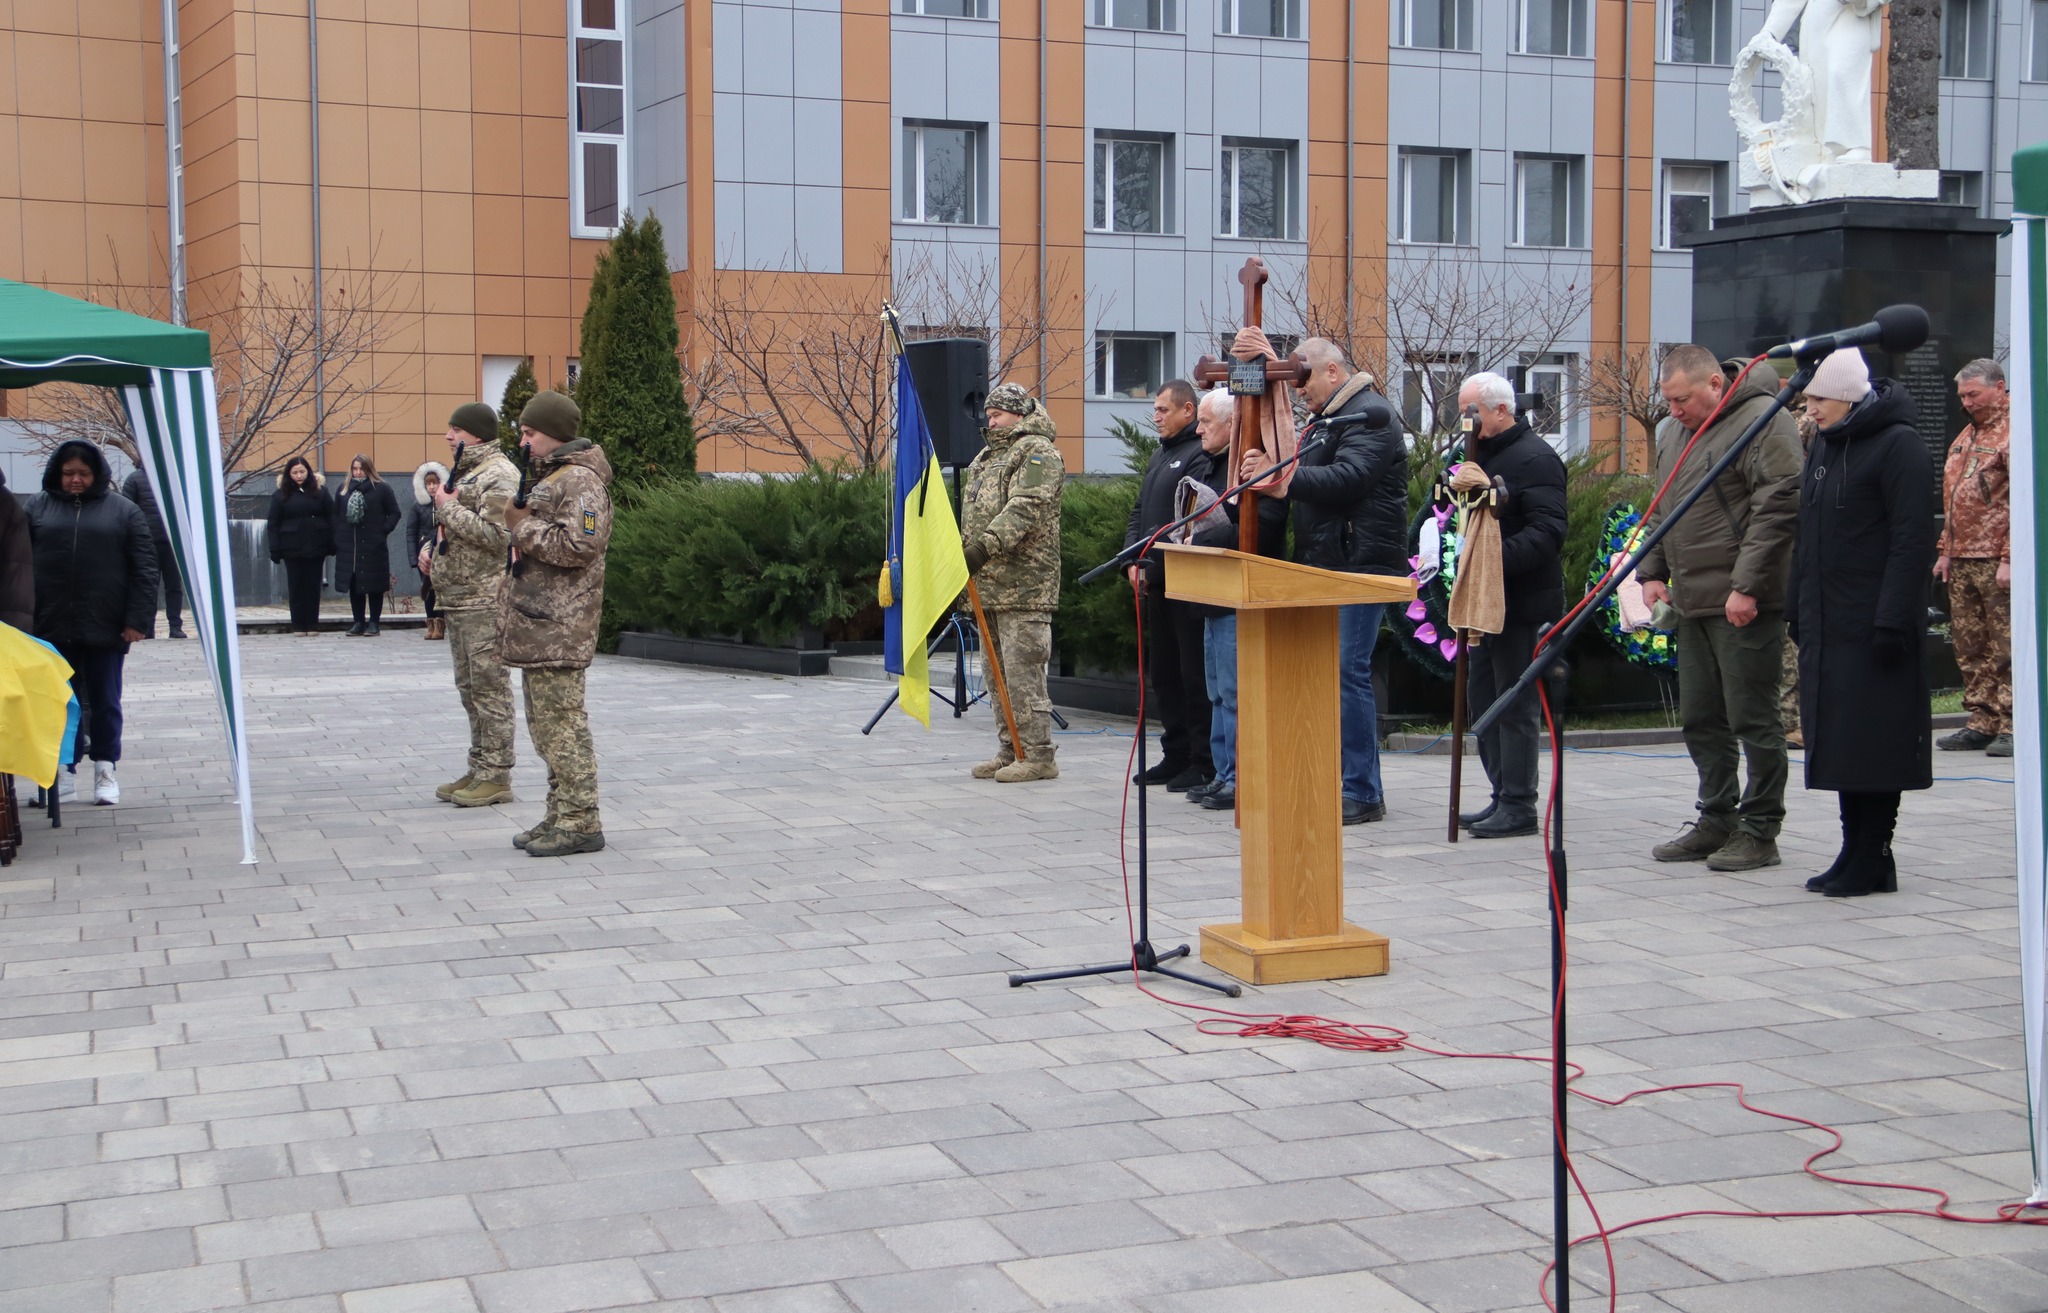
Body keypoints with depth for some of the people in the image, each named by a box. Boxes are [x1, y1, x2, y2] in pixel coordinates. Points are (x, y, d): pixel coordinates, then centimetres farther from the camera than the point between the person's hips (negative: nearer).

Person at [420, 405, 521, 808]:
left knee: (489, 686, -7)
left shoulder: (498, 476, -11)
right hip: (456, 601, 10)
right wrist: (428, 547, 11)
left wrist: (448, 507, -15)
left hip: (485, 601, -10)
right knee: (469, 687, 14)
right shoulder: (464, 473, 21)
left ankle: (496, 775, -4)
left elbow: (495, 535, -23)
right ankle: (479, 768, 21)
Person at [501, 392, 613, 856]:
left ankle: (580, 822, -6)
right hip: (539, 626, 11)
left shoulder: (580, 482, -13)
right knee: (545, 723, 14)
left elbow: (577, 546, -24)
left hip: (558, 627, -11)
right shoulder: (550, 478, 21)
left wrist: (523, 525, -15)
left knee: (561, 723, -9)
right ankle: (561, 815, 20)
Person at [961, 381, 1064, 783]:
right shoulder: (986, 457, 23)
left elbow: (1025, 508, -21)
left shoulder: (1038, 452, -7)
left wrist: (985, 546, -29)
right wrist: (964, 550, 20)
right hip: (990, 586, 10)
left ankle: (1037, 756, -6)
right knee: (996, 673, 12)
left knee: (1023, 673, -10)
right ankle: (1010, 752, 19)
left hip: (1024, 587, -10)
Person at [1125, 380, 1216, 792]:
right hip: (1157, 585, 10)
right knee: (1162, 673, 13)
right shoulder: (1160, 455, 19)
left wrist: (1150, 563, -18)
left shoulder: (1200, 456, -11)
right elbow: (1139, 513, 19)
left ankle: (1203, 763, 0)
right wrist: (1133, 559, 4)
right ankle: (1176, 755, 22)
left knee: (1194, 674, -5)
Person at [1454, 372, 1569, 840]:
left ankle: (1518, 806, -1)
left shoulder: (1534, 459, -12)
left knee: (1515, 704, -6)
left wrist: (1498, 558, -30)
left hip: (1524, 604, -10)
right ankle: (1503, 797, 21)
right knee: (1482, 698, 13)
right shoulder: (1482, 454, 18)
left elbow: (1548, 532, -22)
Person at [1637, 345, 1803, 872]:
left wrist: (1747, 586, -21)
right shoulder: (1679, 434, 18)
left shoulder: (1763, 421, -10)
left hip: (1744, 606, -9)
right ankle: (1717, 820, 22)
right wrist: (1653, 573, 15)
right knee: (1700, 718, 12)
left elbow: (1778, 508, -17)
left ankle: (1760, 832, 4)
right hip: (1693, 604, 9)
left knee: (1752, 718, -4)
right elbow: (1662, 511, 27)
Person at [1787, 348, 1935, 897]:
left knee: (1874, 743, -3)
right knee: (1837, 742, 10)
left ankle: (1872, 860, 4)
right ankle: (1857, 853, 18)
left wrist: (1892, 620, -20)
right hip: (1826, 626, 8)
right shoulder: (1823, 445, 16)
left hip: (1873, 626, -8)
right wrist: (1797, 606, 17)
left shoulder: (1898, 445, -11)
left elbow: (1912, 541, -16)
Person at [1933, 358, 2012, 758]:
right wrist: (1946, 550, 19)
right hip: (1962, 560, 9)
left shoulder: (2014, 432, -8)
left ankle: (2011, 726, -5)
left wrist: (2011, 557, -20)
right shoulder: (1967, 436, 21)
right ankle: (1981, 723, 15)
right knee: (1970, 647, 9)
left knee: (2006, 648, -7)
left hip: (1998, 561, -9)